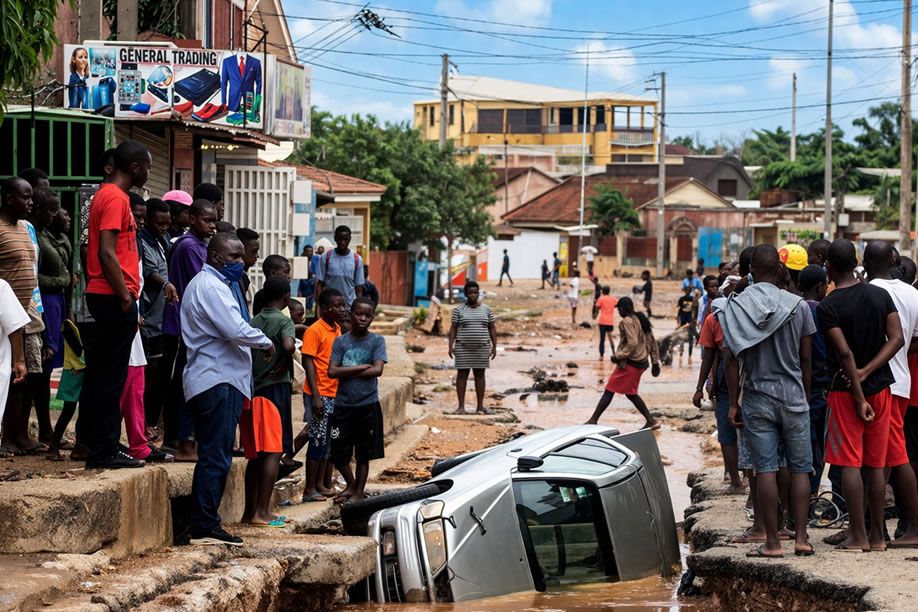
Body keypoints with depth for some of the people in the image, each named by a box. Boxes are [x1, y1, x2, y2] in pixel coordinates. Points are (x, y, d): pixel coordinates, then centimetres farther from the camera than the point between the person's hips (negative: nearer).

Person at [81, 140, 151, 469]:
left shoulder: (107, 195, 18)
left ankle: (98, 447, 16)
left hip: (103, 297, 10)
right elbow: (107, 254, -20)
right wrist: (125, 297, -17)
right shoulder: (116, 198, -13)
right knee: (111, 377, -7)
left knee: (100, 376, 11)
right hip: (115, 298, -10)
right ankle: (105, 451, -4)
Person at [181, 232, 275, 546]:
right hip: (217, 382, -11)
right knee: (216, 458, -11)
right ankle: (205, 528, -11)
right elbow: (237, 330, -23)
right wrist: (266, 343, -7)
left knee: (213, 457, 13)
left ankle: (205, 525, 16)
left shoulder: (204, 284, 22)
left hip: (213, 382, 11)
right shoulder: (211, 287, -13)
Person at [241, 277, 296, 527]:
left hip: (252, 391, 6)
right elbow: (288, 346, -25)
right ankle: (262, 512, -11)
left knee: (255, 454, 12)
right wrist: (286, 365, -8)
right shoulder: (284, 321, -6)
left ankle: (250, 511, 15)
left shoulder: (254, 321, 11)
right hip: (275, 388, -6)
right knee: (273, 452, -5)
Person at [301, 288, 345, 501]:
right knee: (318, 439, -5)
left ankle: (319, 484, 20)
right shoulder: (314, 331, -12)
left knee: (327, 440, 12)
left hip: (334, 394, 8)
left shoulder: (337, 329, 11)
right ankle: (309, 489, 1)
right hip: (319, 395, -8)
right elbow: (308, 363, -15)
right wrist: (315, 396, -19)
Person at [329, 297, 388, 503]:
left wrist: (347, 372, -11)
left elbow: (377, 370, -14)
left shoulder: (377, 341, -1)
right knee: (338, 454, 7)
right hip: (343, 405, 2)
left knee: (363, 454, 6)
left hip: (367, 405, -2)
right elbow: (332, 371, -8)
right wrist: (361, 367, -13)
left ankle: (358, 492, 19)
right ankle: (351, 485, 30)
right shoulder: (340, 342, 2)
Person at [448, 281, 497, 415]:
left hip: (481, 348, 1)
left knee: (480, 375, 4)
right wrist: (451, 346, -10)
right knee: (462, 375, -1)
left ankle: (480, 406, 9)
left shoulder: (486, 309, 4)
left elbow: (492, 329, 6)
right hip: (463, 348, -1)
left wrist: (494, 346, -1)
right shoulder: (459, 310, 0)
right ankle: (461, 406, 1)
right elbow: (453, 329, 0)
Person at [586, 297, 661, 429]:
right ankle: (651, 421, 16)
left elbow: (633, 344, -25)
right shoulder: (642, 319, 12)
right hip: (641, 362, 9)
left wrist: (618, 356, -19)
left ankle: (593, 421, -1)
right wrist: (655, 362, 17)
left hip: (629, 363, -9)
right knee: (631, 393, 19)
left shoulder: (627, 322, -15)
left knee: (609, 391, -3)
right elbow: (652, 342, 14)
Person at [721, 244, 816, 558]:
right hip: (793, 397, 0)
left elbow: (731, 359, -5)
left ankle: (772, 542, 0)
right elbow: (806, 360, 2)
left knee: (765, 468, 0)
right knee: (800, 467, 8)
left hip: (757, 399, 0)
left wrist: (733, 402, 2)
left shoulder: (735, 307, -3)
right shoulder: (798, 306, -2)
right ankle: (801, 537, 5)